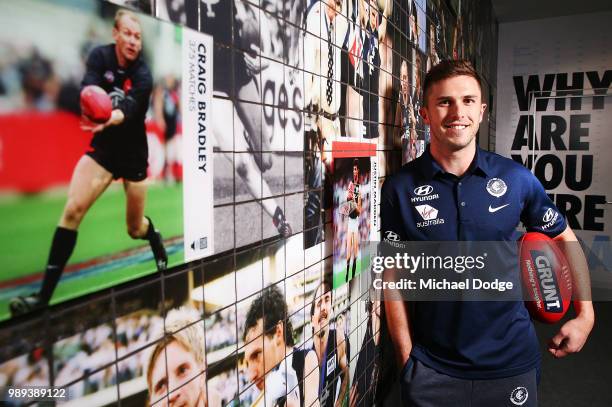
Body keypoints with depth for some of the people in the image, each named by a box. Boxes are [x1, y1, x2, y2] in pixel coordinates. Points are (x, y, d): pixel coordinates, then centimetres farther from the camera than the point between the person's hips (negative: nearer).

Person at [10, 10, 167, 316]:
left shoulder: (143, 76, -15)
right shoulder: (100, 56, -6)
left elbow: (130, 110, -32)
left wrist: (107, 121, -53)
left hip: (133, 154, -1)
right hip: (102, 147, 2)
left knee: (135, 229, 8)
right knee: (72, 210, -17)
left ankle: (155, 238, 48)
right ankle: (45, 293, -11)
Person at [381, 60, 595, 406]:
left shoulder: (516, 178, -6)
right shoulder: (400, 188, -10)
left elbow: (563, 238, 9)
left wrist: (585, 315, 5)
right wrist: (406, 357, -8)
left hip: (512, 362, 2)